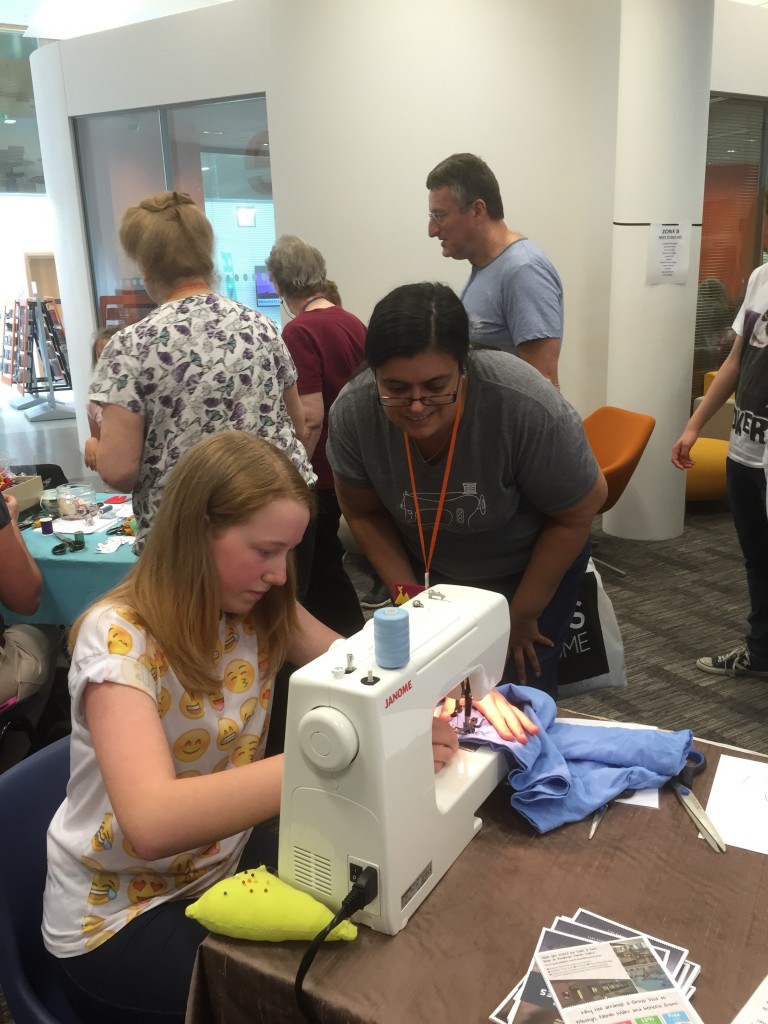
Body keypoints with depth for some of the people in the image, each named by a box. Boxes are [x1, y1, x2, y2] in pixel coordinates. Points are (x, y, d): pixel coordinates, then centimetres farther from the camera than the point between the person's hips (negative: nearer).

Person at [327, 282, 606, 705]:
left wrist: (522, 615, -11)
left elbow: (576, 515, -18)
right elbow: (364, 512, -6)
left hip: (529, 567, -2)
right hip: (429, 571, 3)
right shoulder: (352, 412, -25)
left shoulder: (525, 405, -35)